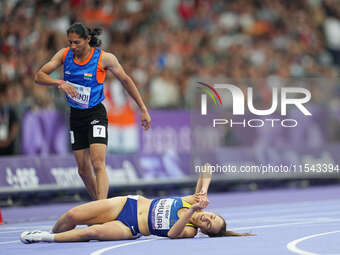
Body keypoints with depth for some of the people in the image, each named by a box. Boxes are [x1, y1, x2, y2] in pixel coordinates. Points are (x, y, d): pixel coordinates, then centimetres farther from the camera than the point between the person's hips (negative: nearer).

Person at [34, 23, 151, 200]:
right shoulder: (65, 54, -3)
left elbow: (125, 81, -1)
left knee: (98, 164, -20)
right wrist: (60, 83, -26)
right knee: (83, 170, 6)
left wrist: (143, 110, 0)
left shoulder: (104, 58, -13)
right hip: (75, 116, 5)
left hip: (96, 114, -5)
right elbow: (39, 76, -5)